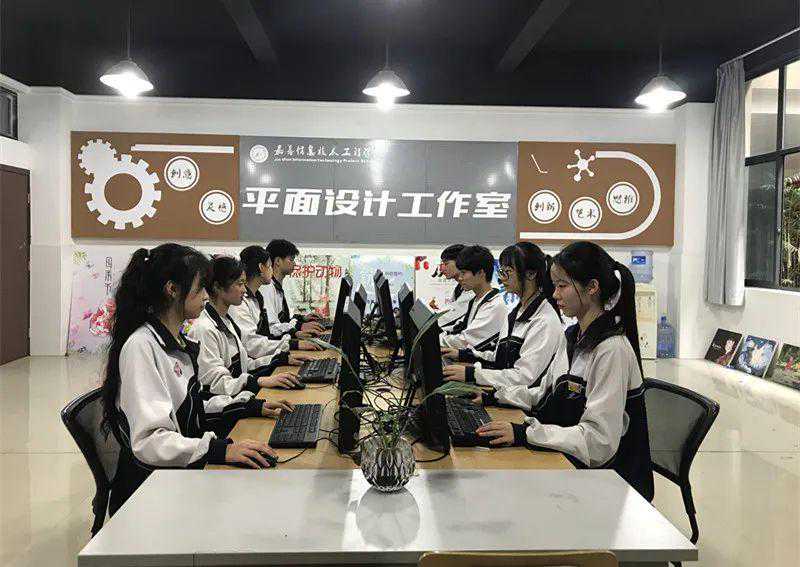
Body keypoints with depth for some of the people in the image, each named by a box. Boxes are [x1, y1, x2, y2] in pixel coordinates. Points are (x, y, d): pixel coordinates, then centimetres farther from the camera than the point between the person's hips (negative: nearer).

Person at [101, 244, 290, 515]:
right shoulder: (141, 346, -18)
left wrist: (254, 406, 10)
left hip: (183, 470, 9)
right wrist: (220, 449, -36)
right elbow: (149, 440, -26)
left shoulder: (177, 341, 11)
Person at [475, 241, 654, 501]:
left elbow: (599, 441, -25)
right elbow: (548, 392, 18)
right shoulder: (575, 336, 8)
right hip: (569, 462, 7)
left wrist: (524, 433, -29)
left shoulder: (612, 349, -21)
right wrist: (494, 397, 8)